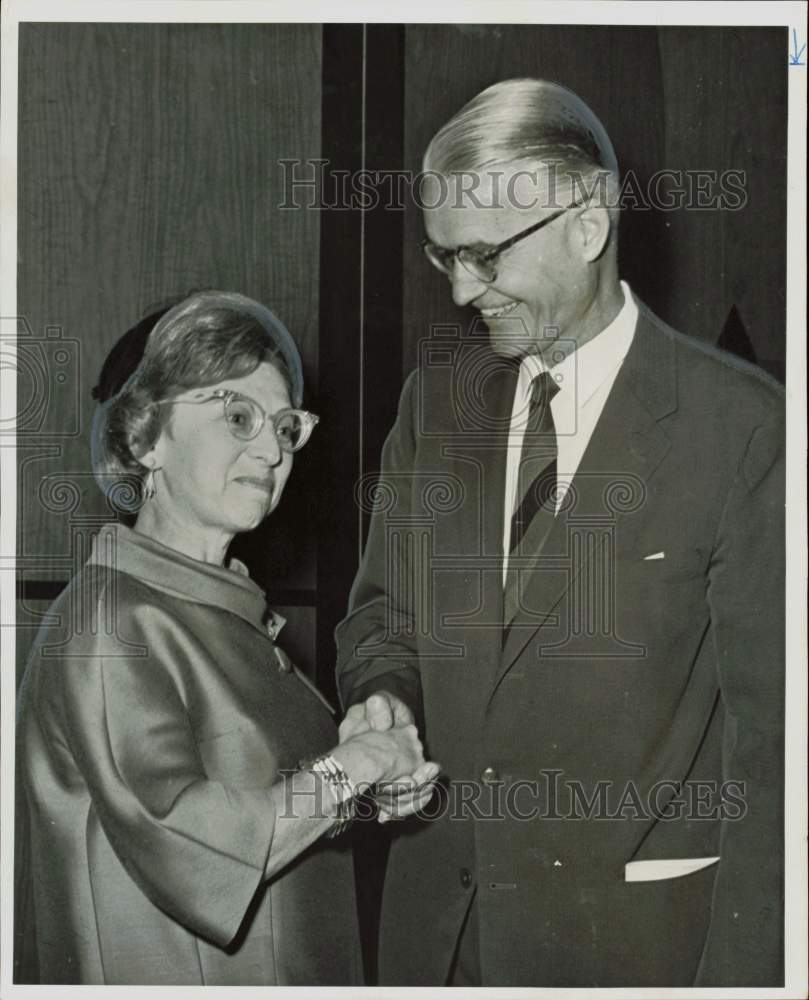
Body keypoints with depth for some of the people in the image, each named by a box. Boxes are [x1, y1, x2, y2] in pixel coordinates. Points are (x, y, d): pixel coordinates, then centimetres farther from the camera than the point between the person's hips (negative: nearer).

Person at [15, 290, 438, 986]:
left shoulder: (236, 608, 7)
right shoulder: (108, 624, -18)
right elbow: (178, 837, -26)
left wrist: (363, 758, -6)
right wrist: (344, 771, -18)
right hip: (183, 979, -8)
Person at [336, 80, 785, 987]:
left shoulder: (739, 424, -12)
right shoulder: (435, 399, 3)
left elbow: (765, 719, -11)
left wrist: (741, 968, -12)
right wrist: (385, 695, -10)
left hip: (631, 931, -4)